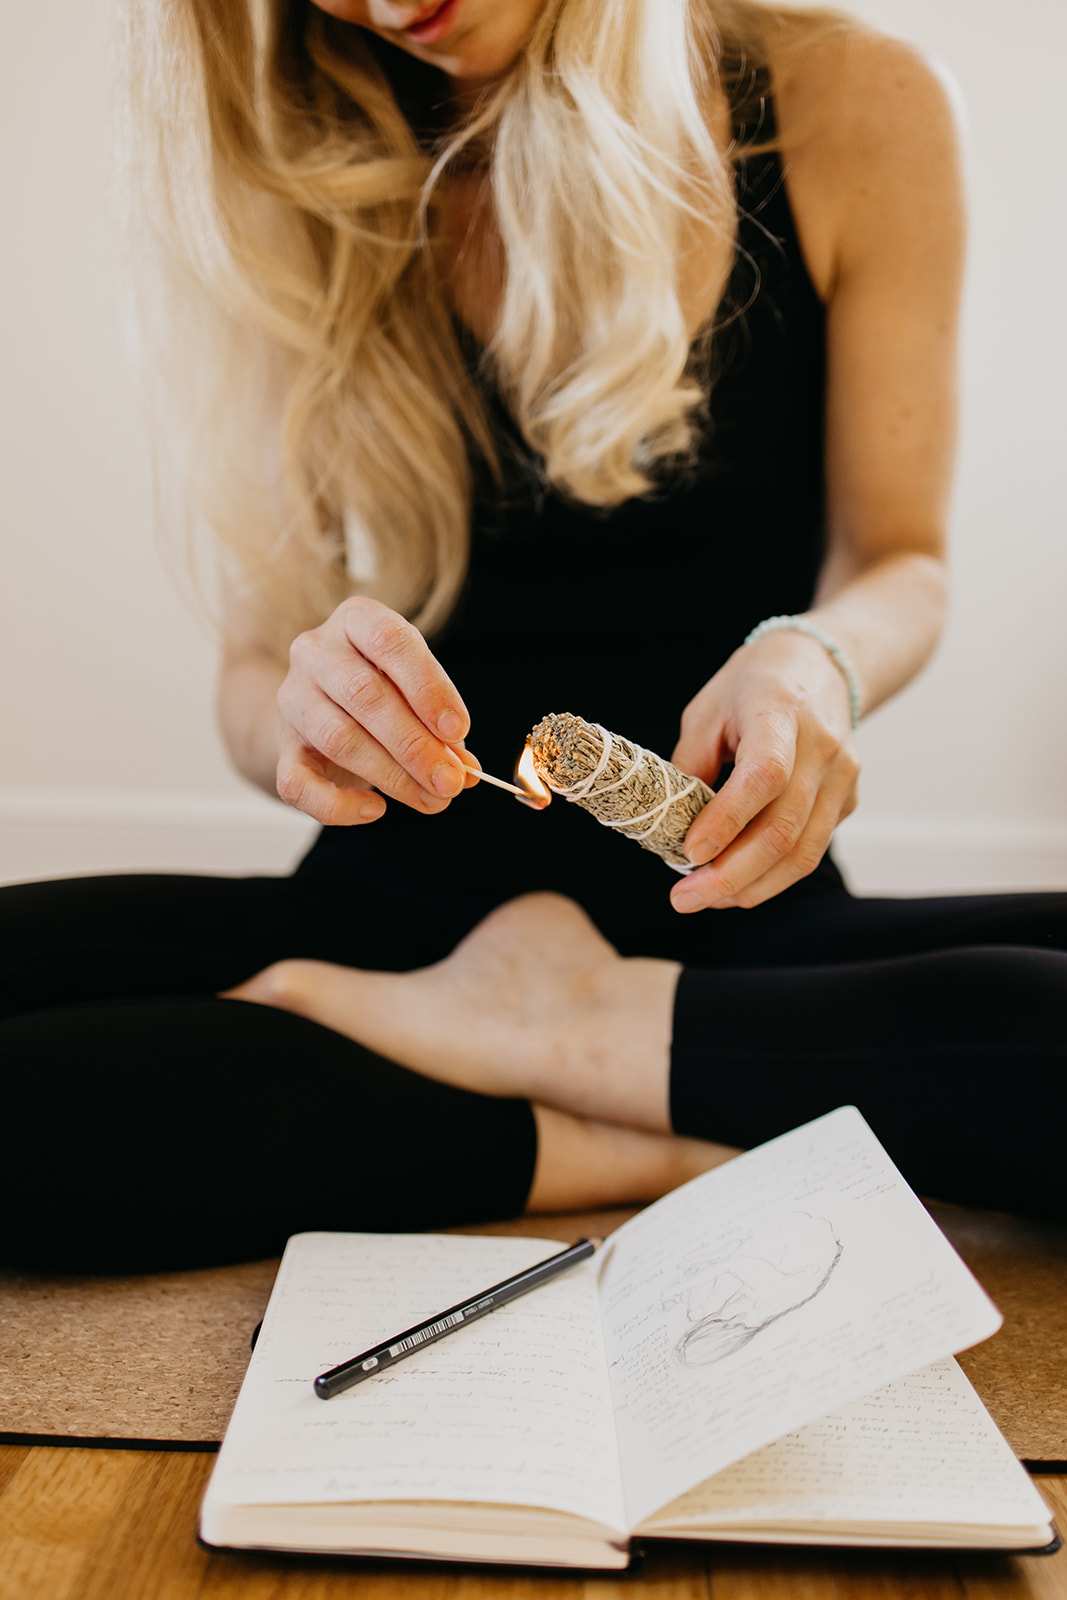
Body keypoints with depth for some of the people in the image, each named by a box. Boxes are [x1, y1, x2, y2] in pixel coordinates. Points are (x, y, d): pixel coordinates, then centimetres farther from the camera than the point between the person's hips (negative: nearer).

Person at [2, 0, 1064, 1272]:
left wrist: (813, 659, -19)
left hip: (729, 922, 0)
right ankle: (635, 1148, -14)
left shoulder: (853, 108, 0)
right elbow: (254, 665, 1)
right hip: (405, 910, 1)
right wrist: (302, 717, -24)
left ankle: (525, 1030, -12)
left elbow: (897, 562, 5)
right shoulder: (305, 186, 2)